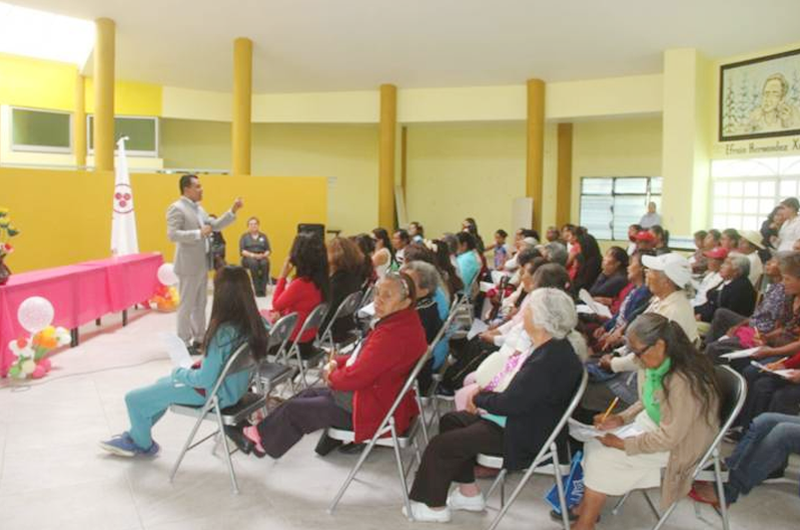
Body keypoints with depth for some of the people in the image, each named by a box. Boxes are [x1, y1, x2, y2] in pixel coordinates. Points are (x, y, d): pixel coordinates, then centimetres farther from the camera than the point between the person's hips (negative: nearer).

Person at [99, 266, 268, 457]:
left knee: (134, 399, 6)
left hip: (214, 393, -8)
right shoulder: (253, 321, -10)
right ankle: (137, 435, 41)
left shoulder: (223, 332, -33)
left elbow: (205, 379, -26)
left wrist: (178, 373, -7)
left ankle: (143, 445, 32)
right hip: (234, 384, 8)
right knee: (162, 383, 29)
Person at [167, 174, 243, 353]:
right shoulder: (176, 208, -12)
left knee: (200, 304, 14)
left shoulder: (199, 209, 14)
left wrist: (233, 210, 6)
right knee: (187, 305, -2)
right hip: (189, 265, -9)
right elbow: (172, 235, -21)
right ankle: (184, 343, 6)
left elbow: (215, 225, 14)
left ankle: (199, 339, 23)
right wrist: (199, 233, -23)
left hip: (202, 263, 9)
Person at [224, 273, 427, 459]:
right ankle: (260, 432, 29)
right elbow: (365, 358, 14)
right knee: (310, 393, 21)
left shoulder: (395, 333, -31)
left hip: (373, 410, -9)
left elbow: (358, 376, -28)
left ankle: (260, 438, 30)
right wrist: (337, 362, -1)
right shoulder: (400, 321, 2)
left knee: (295, 409, 5)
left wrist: (332, 377, -7)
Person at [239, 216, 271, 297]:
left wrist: (264, 255, -13)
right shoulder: (244, 236, 11)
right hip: (248, 258, -1)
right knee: (253, 263, -39)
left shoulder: (263, 236, 16)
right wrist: (253, 255, -16)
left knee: (265, 263, -36)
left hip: (262, 258, 1)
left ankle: (263, 289, -36)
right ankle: (257, 290, -38)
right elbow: (242, 251, 0)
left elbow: (268, 250, 10)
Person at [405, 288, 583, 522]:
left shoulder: (549, 360, -30)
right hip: (519, 418, 10)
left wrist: (479, 399, -8)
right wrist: (485, 395, -1)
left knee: (441, 445, -6)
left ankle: (434, 506, 16)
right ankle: (469, 493, 25)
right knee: (450, 421, 16)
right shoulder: (552, 347, 1)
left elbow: (509, 403, -27)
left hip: (525, 438, -10)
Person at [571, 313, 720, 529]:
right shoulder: (656, 364, -9)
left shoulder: (683, 382, -34)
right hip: (653, 423, 8)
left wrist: (622, 443, -20)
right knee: (595, 442, -1)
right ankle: (585, 506, 10)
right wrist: (620, 418, -4)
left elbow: (668, 438, -27)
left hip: (677, 445, -8)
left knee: (602, 457, -13)